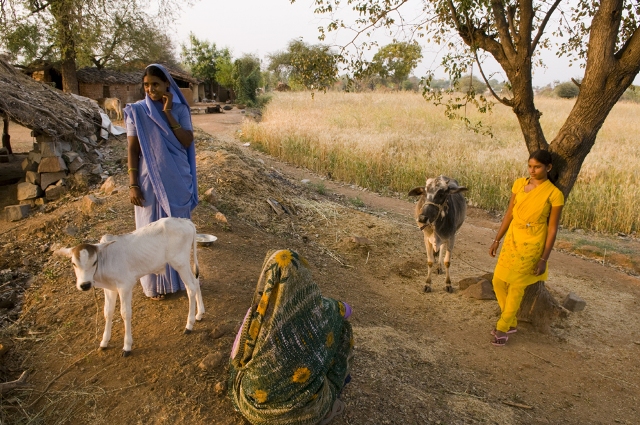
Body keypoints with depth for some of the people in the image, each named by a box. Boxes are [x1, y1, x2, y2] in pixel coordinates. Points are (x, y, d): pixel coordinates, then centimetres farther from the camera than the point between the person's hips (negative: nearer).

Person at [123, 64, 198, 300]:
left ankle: (179, 277, 32)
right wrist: (133, 185, -10)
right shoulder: (137, 112, -4)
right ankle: (155, 284, 23)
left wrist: (168, 114, -15)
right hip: (151, 182, -2)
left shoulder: (180, 110, 1)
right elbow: (133, 150, -6)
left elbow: (187, 142, -11)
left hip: (178, 181, 2)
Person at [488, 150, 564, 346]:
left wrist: (544, 258, -10)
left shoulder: (554, 194, -13)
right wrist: (497, 239, 9)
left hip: (531, 244, -5)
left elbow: (552, 228, -10)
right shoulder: (519, 184, 1)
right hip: (512, 239, 5)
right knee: (498, 282, 9)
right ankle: (511, 323, 30)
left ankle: (503, 327, 22)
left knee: (516, 287, 5)